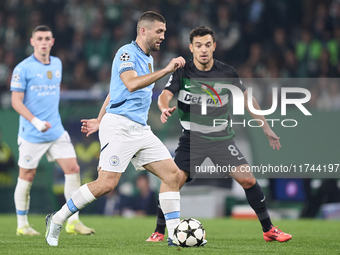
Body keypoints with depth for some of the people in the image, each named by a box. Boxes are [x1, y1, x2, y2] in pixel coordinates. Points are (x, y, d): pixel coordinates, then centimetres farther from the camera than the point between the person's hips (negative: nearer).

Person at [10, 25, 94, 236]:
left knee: (73, 169, -4)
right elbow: (16, 101, -12)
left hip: (56, 131, 6)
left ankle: (73, 222, 2)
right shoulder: (23, 68, -9)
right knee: (27, 176, 1)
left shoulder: (57, 64, 10)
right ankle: (22, 225, 15)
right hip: (31, 133, -5)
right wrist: (36, 121, -23)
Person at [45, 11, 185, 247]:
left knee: (173, 173, -2)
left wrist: (100, 120, 30)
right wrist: (166, 70, -29)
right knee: (107, 183, -16)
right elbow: (131, 84, -27)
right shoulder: (127, 53, -7)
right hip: (119, 126, -9)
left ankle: (175, 234, 1)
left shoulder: (148, 59, 20)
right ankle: (58, 220, -1)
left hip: (141, 129, 9)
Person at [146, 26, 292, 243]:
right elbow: (165, 95, -21)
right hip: (192, 139, -1)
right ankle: (159, 232, 5)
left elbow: (247, 98, 8)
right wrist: (165, 109, -45)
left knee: (247, 179, -11)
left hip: (222, 138, 1)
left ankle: (268, 230, 3)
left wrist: (266, 127, 8)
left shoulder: (227, 73, -4)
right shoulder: (183, 73, -8)